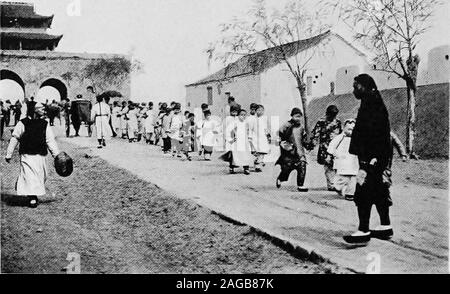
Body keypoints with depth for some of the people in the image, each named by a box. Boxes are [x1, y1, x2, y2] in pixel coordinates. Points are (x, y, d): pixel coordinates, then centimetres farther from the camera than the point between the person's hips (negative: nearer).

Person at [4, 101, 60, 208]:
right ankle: (31, 198, -2)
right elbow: (14, 139, -1)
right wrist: (8, 155, 0)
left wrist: (57, 155, -2)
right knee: (30, 177, -10)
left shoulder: (44, 124, 7)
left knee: (41, 177, 8)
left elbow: (50, 140, 6)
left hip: (41, 157, 4)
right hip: (27, 155, -4)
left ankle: (34, 195, 25)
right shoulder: (23, 124, -5)